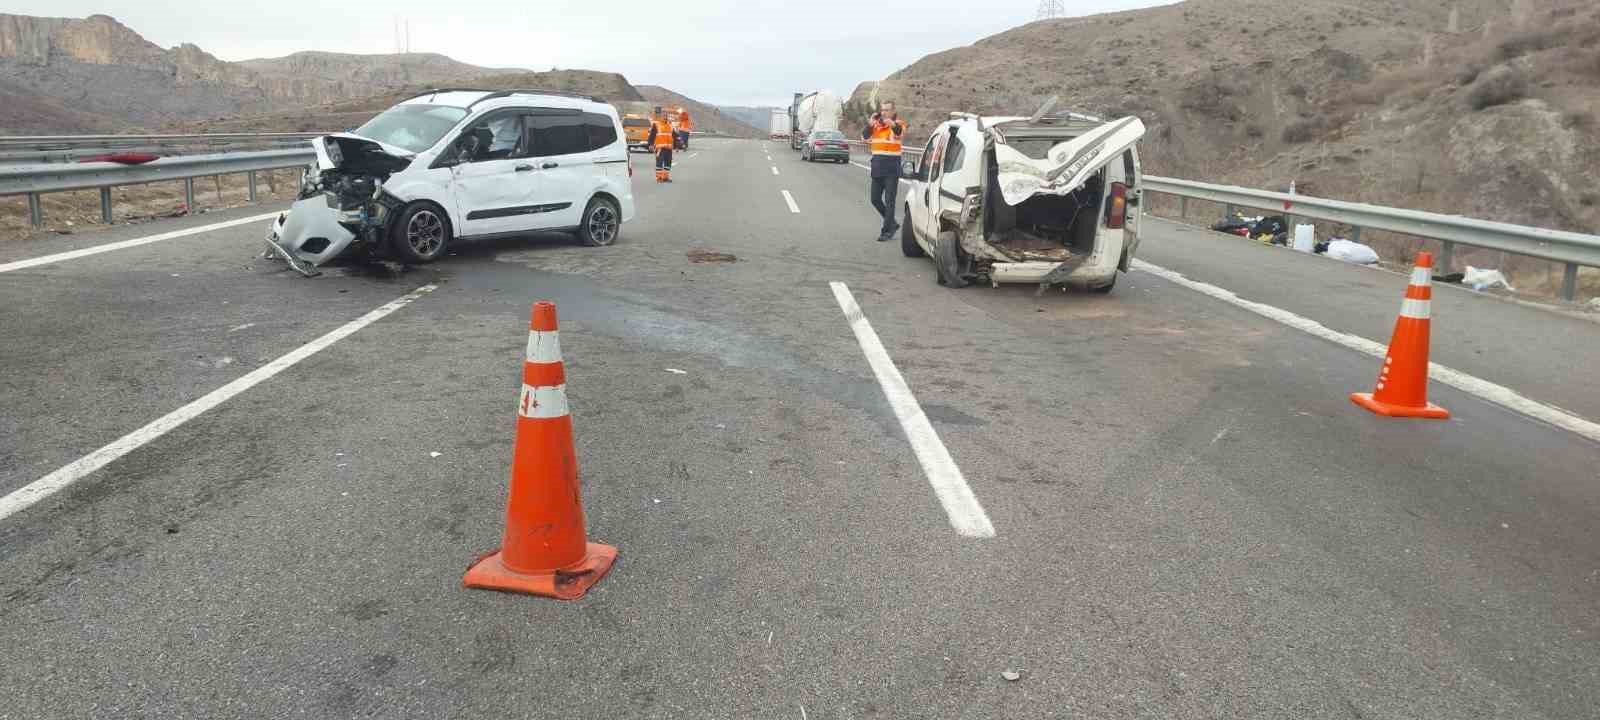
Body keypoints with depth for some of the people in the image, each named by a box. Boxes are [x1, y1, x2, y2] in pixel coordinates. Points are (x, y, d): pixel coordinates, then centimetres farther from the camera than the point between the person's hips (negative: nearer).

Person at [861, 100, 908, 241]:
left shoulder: (898, 124, -5)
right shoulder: (876, 123, 11)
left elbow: (899, 133, -27)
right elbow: (865, 138, 2)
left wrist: (894, 125, -49)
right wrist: (870, 125, -15)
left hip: (892, 167, -6)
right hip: (877, 165, 6)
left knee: (889, 200, -5)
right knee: (875, 199, 10)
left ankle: (887, 231, 1)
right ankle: (892, 223, 27)